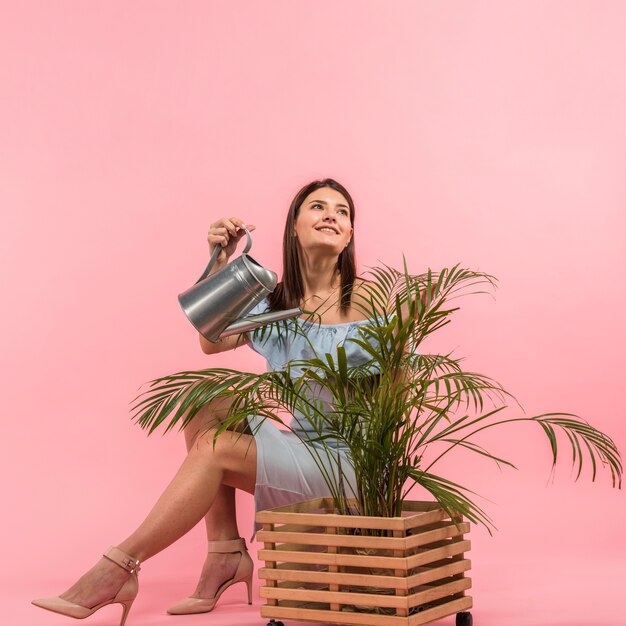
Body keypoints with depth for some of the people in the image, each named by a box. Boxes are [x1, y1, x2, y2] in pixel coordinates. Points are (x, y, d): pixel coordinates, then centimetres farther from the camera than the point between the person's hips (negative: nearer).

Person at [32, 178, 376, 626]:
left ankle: (119, 568, -12)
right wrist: (220, 263, -10)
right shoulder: (275, 301, 11)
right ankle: (225, 552, -10)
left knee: (214, 448, -21)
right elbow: (213, 341, -3)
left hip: (349, 464, -5)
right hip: (295, 448, 5)